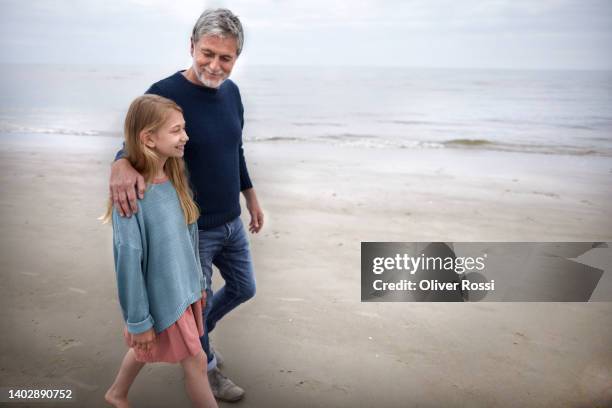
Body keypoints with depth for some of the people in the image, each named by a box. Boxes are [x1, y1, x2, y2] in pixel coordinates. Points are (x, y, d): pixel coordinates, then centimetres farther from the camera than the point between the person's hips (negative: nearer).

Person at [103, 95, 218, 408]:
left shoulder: (175, 178, -4)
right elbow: (128, 262, -22)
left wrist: (198, 283, 14)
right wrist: (138, 321, -15)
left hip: (184, 288, 7)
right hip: (160, 298, -7)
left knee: (146, 350, 27)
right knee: (195, 362, 8)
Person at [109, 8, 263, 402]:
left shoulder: (231, 92, 1)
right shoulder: (164, 95, -20)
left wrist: (252, 199, 16)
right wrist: (122, 164, -41)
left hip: (232, 222, 7)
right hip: (191, 229, -7)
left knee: (244, 288, 22)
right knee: (199, 304, 11)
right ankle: (205, 368, 40)